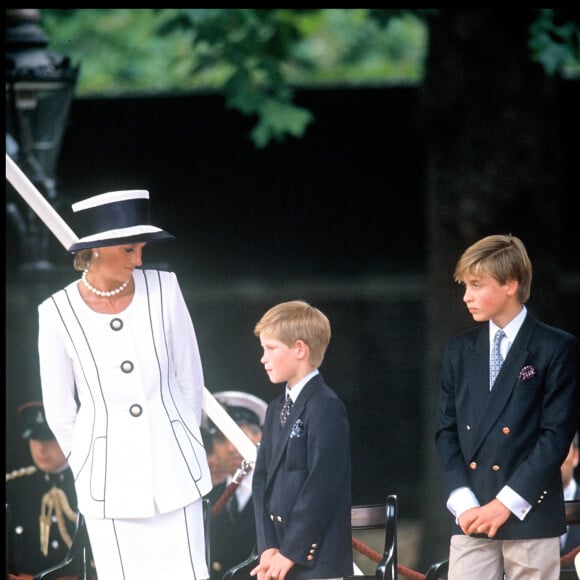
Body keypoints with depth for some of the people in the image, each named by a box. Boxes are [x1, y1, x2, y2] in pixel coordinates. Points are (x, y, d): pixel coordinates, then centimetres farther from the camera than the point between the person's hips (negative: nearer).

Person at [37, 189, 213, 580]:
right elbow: (59, 409, 3)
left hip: (172, 463, 1)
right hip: (109, 475, -1)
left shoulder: (162, 290, -5)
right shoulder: (59, 313, -8)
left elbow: (190, 378, 6)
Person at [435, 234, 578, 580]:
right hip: (471, 518, 4)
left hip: (530, 515, -4)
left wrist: (506, 503, -13)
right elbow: (447, 431, 10)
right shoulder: (460, 350, 13)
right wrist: (463, 502, -4)